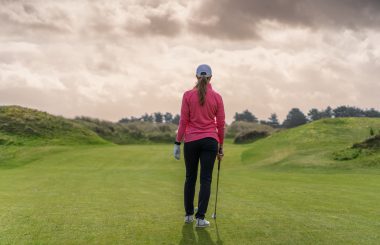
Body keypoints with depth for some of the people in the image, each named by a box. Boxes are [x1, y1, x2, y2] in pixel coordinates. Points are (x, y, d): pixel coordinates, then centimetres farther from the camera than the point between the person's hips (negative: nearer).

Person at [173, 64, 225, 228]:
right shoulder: (217, 97, -1)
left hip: (191, 141, 0)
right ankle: (200, 217, -3)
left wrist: (177, 143, 3)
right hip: (210, 141, 0)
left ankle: (188, 214, 21)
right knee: (206, 179, 1)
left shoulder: (188, 95, -3)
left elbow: (183, 121, -4)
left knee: (190, 178, 14)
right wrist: (221, 146, 12)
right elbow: (220, 124, 2)